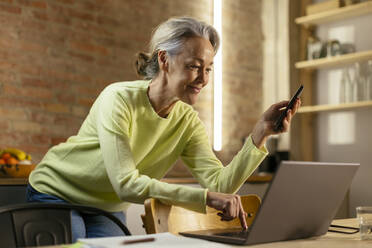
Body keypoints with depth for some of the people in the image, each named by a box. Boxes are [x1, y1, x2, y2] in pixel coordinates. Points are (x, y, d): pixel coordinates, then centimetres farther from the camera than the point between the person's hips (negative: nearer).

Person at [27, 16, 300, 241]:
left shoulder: (188, 123, -10)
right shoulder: (119, 99, -28)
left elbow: (220, 184, -21)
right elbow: (126, 184, -35)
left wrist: (261, 133, -31)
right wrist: (205, 197, -41)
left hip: (107, 209, 5)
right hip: (56, 194, -4)